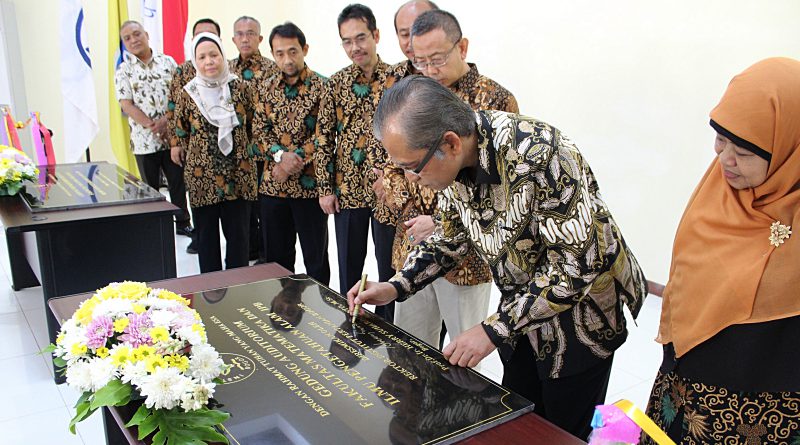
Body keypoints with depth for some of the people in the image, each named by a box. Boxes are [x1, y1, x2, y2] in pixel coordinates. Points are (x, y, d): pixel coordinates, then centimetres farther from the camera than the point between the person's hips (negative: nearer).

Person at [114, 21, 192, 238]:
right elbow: (126, 105, -7)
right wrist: (152, 126, -17)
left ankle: (183, 223, 24)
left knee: (178, 183, 9)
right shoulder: (123, 71, 1)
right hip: (144, 140, -1)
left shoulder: (167, 62, 4)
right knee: (150, 188, 10)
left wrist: (166, 120, -15)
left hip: (172, 136, 1)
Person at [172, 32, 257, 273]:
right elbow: (180, 137, 8)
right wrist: (194, 163, 8)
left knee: (238, 234, 7)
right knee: (207, 236, 10)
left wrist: (240, 152, 8)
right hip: (202, 178, 0)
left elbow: (253, 127, 9)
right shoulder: (188, 95, -2)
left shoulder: (240, 89, -1)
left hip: (239, 176, 0)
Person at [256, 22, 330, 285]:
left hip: (310, 184, -4)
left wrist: (293, 161, -17)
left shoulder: (321, 86, -5)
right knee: (276, 256, 14)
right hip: (272, 184, 4)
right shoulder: (268, 87, 9)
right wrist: (281, 155, -14)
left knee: (315, 256, 7)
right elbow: (260, 130, 5)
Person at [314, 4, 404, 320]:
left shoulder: (397, 80, -5)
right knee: (348, 265, 14)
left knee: (389, 265, 8)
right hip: (347, 189, 3)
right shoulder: (336, 83, 3)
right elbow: (324, 137, 4)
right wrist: (325, 187, 0)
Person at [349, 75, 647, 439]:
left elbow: (578, 262, -32)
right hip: (522, 307, 6)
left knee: (564, 432, 12)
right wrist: (396, 287, -7)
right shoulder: (454, 157, -11)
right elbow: (454, 235, 5)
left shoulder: (537, 154, -35)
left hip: (582, 311, -6)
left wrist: (494, 329, -27)